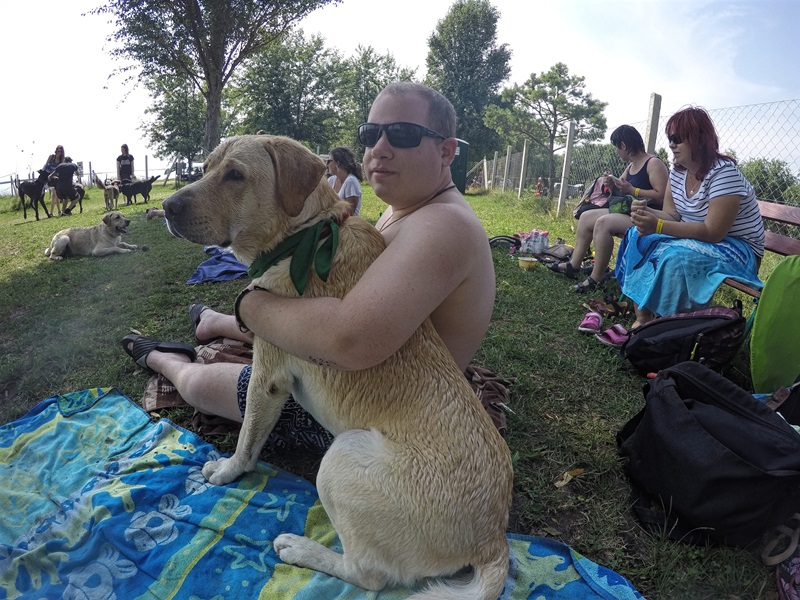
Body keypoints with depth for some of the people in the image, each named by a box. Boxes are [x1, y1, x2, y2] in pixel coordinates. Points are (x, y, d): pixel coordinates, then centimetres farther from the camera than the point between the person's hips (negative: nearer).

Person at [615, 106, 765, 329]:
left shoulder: (724, 173, -22)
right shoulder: (678, 170, 2)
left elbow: (713, 232, -26)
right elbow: (672, 216, 1)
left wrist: (657, 226, -32)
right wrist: (646, 212, -22)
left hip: (737, 249, -8)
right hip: (695, 240, 9)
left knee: (677, 257, -35)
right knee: (638, 237, -6)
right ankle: (641, 318, -14)